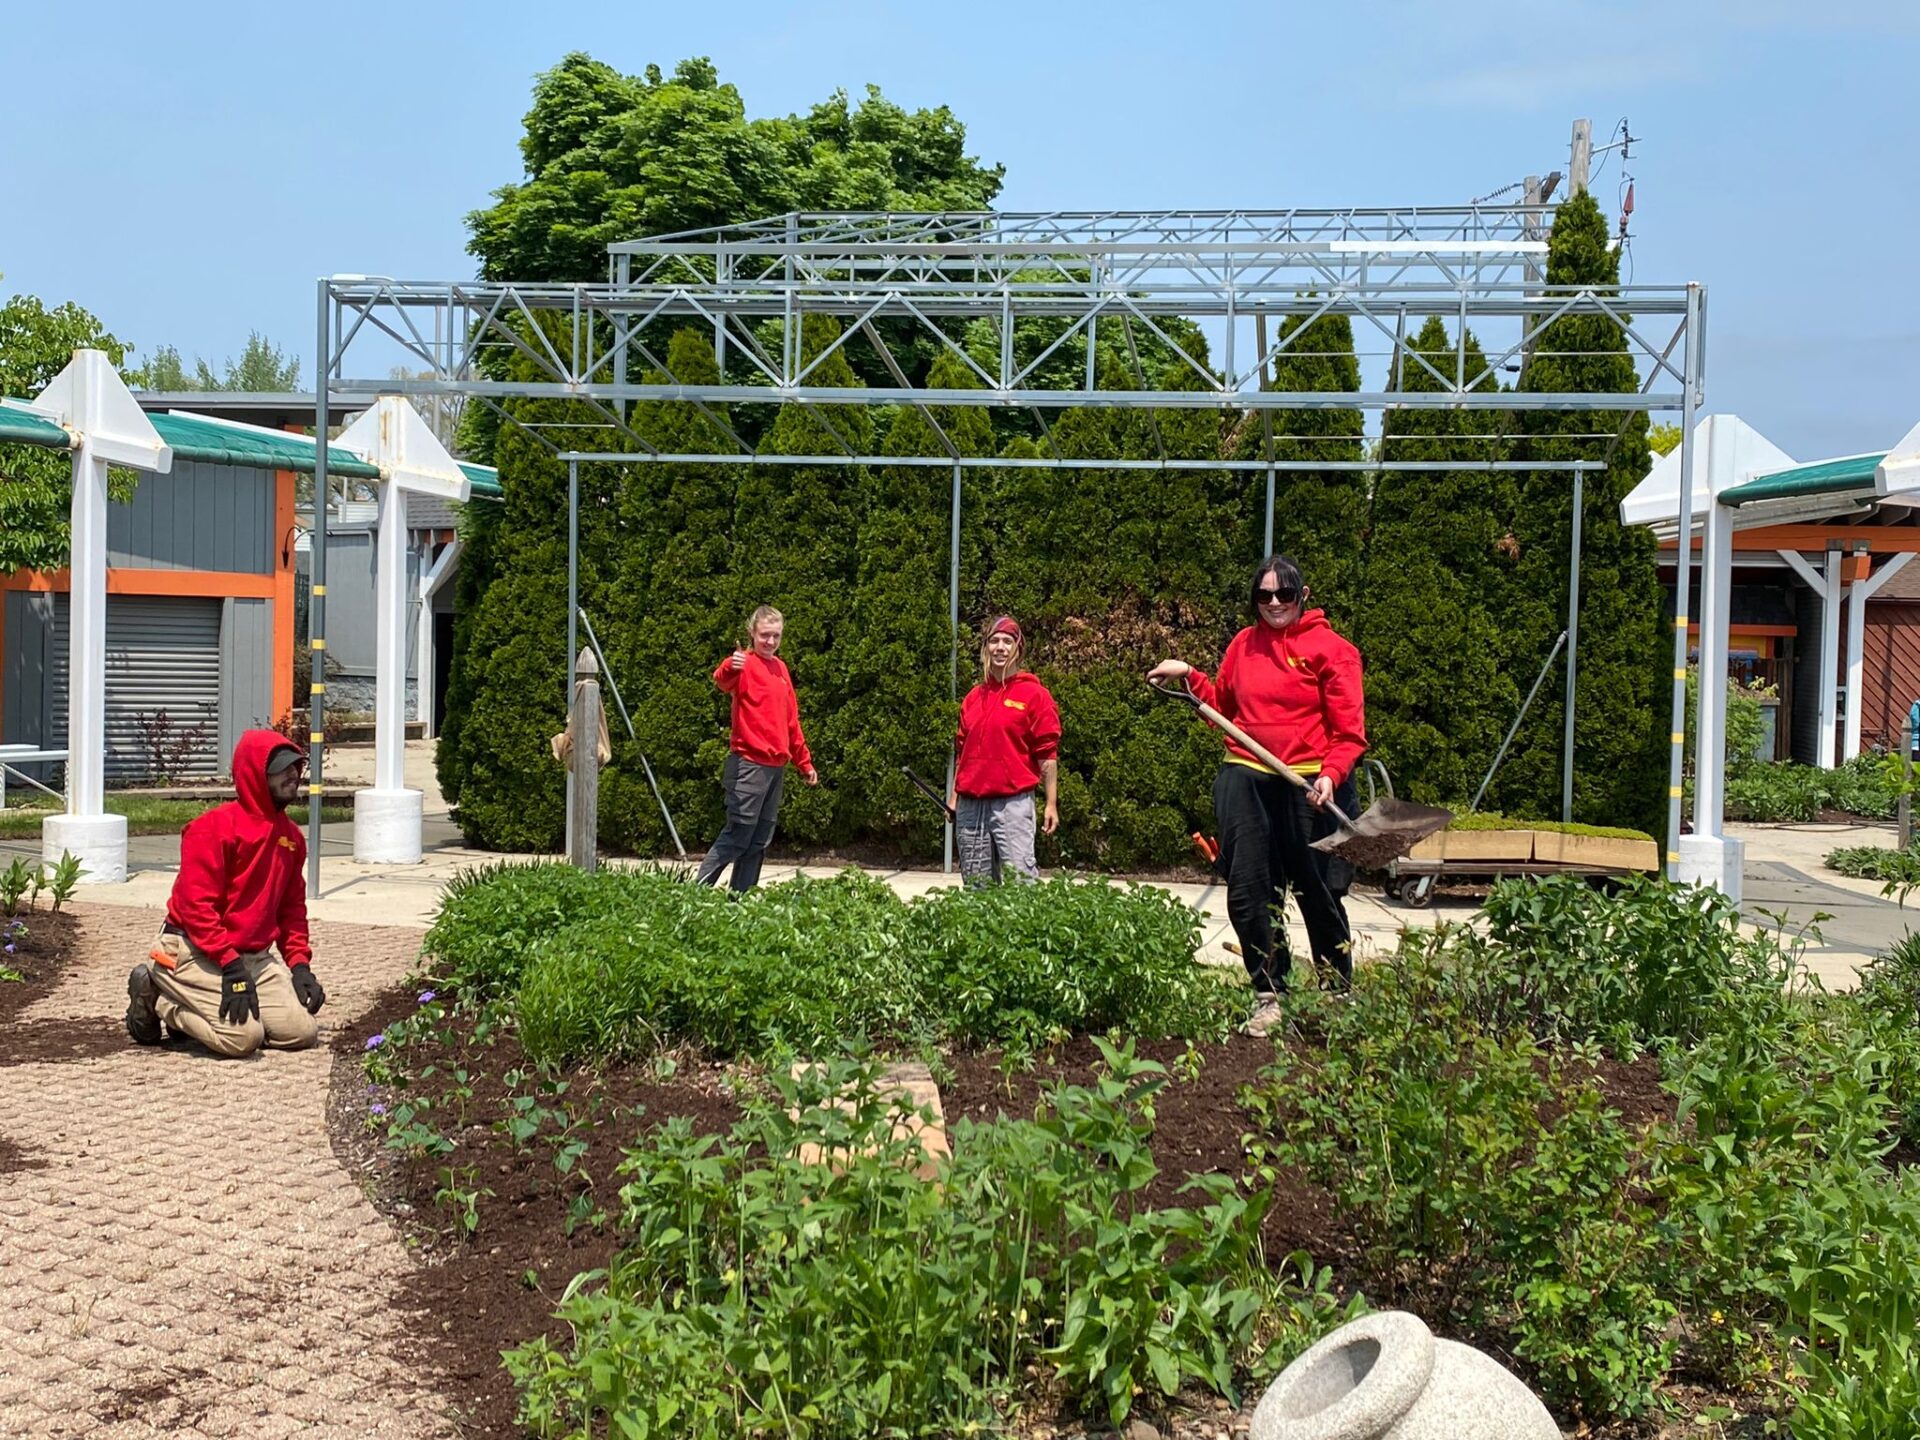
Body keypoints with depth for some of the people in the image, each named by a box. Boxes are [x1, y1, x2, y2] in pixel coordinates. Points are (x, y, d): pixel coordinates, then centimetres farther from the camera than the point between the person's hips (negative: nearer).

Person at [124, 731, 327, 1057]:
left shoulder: (291, 836, 10)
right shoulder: (215, 827, -15)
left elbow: (292, 907, 17)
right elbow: (195, 904, -20)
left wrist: (300, 963, 3)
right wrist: (231, 967, -25)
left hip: (254, 956, 8)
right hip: (193, 950, -8)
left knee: (303, 1032, -4)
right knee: (244, 1037, -23)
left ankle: (193, 1011, 14)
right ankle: (155, 995, 2)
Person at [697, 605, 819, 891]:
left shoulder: (780, 668, 14)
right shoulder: (745, 664, -9)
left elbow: (791, 720, 22)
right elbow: (722, 681, -34)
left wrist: (804, 762, 23)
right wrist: (729, 669, -57)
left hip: (777, 765, 8)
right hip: (749, 763, -8)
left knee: (760, 840, 11)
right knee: (738, 835, -6)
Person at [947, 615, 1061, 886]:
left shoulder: (1033, 694, -1)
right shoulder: (974, 697, 16)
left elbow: (1047, 754, -4)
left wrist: (1051, 804, -8)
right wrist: (953, 797, 17)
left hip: (1013, 801, -5)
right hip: (970, 804, 6)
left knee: (1020, 876, -14)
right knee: (976, 884, 7)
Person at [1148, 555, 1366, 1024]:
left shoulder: (1330, 648, -3)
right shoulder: (1244, 644, 11)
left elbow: (1348, 730, -6)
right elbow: (1223, 705, 21)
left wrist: (1331, 774, -21)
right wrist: (1190, 676, 8)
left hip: (1307, 786, -4)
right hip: (1245, 780, 4)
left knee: (1317, 893, 5)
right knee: (1247, 893, 4)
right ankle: (1270, 994, 18)